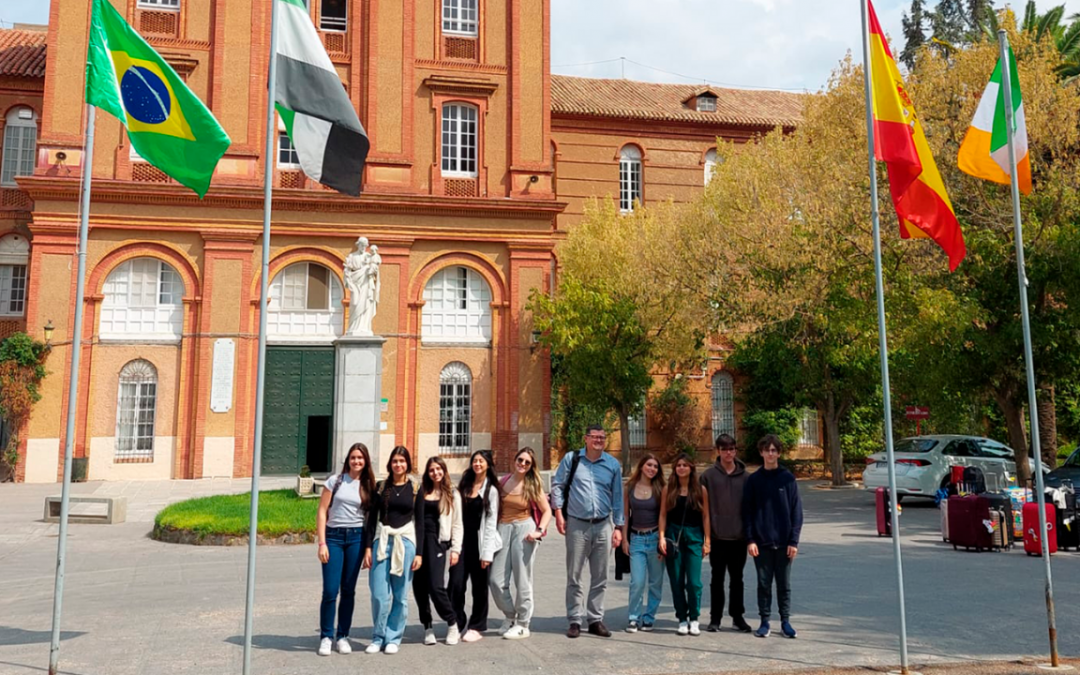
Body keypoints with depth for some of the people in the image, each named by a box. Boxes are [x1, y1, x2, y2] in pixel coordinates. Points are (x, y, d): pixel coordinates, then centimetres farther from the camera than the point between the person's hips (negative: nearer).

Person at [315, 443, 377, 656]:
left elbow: (371, 518, 7)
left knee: (348, 590, 7)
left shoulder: (368, 486, 7)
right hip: (333, 536, -2)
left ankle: (342, 636, 18)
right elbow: (322, 512, 0)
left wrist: (369, 548, 0)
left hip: (356, 538, 2)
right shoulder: (335, 481, 2)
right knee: (330, 590, -5)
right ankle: (326, 637, 9)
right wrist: (322, 543, -7)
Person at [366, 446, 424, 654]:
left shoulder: (415, 489, 5)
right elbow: (372, 518, 7)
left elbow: (420, 522, 5)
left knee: (400, 594, 2)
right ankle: (378, 637, 14)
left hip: (405, 541, 0)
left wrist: (419, 553, -1)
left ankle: (393, 638, 15)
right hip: (382, 541, 1)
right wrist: (369, 547, -1)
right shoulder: (381, 487, 7)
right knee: (379, 594, -3)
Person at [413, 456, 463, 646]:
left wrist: (455, 549, -1)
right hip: (417, 540, 3)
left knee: (436, 586, -11)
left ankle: (452, 624, 7)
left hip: (437, 542, -3)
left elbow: (457, 524, 6)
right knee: (419, 586, 4)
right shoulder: (421, 491, 13)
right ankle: (427, 627, 18)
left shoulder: (452, 494, 8)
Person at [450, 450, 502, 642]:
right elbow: (457, 516, 11)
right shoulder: (463, 487, 13)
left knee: (479, 586, 5)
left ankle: (476, 627, 18)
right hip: (462, 541, 3)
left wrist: (487, 553, -11)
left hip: (480, 542, -3)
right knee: (455, 584, -5)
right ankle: (459, 624, 12)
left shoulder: (491, 490, 0)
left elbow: (491, 522, -5)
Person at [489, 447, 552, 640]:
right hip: (503, 530, 3)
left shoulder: (532, 485, 2)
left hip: (523, 529, -3)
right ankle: (510, 615, 23)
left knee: (522, 580, 1)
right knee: (496, 580, 0)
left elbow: (547, 510, 4)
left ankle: (522, 625, 14)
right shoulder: (504, 481, 7)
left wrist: (540, 531, -10)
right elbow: (498, 508, 14)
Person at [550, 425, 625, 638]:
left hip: (603, 526, 2)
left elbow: (617, 498, 9)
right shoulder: (571, 459, 0)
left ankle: (595, 619, 17)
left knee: (600, 578, 8)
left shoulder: (613, 464, 5)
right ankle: (575, 620, 11)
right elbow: (557, 485, 5)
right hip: (576, 525, -2)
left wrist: (618, 527, 6)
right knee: (574, 576, 2)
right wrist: (559, 513, -4)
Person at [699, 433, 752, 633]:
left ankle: (737, 616, 22)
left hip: (739, 536, 2)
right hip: (718, 536, -2)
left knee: (737, 579, 11)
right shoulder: (708, 475, -1)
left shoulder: (745, 476, 5)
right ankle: (715, 617, 16)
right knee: (717, 578, 7)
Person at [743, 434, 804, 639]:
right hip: (761, 542, 0)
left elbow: (796, 511, -1)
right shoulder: (753, 480, 2)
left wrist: (794, 540, -6)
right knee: (764, 584, 7)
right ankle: (764, 621, 17)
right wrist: (750, 539, -6)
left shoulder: (788, 478, 0)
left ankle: (785, 621, 20)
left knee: (784, 584, 9)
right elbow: (747, 511, 1)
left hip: (783, 542, 0)